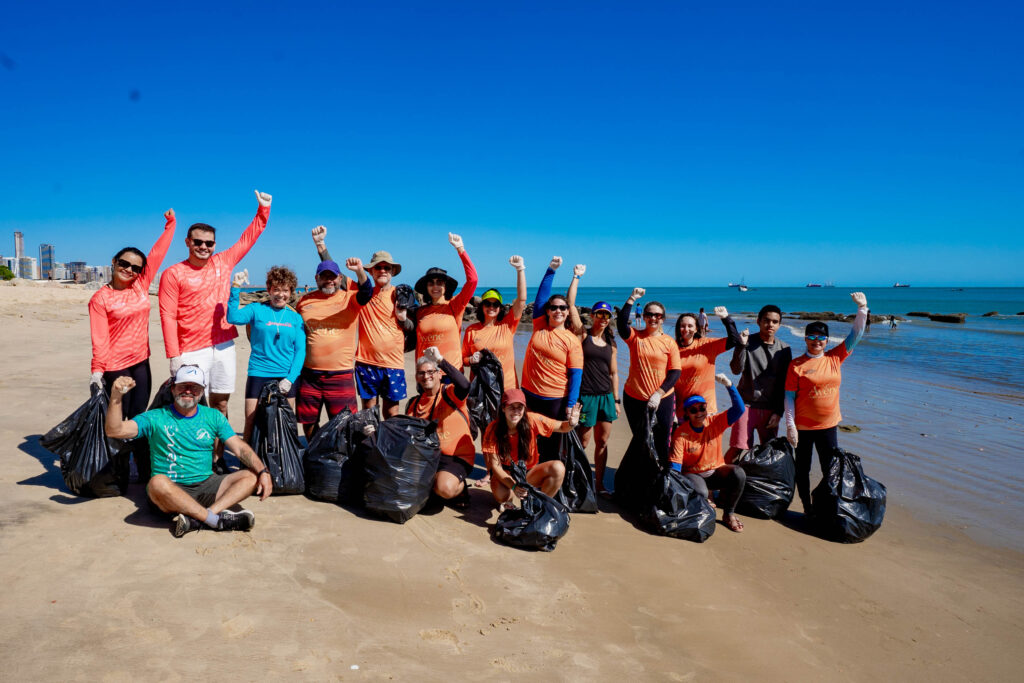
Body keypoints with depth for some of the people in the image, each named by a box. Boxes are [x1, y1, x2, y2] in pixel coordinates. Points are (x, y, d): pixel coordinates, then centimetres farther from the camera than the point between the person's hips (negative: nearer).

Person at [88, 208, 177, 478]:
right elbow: (99, 338, -13)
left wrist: (170, 225, 11)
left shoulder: (141, 285, 4)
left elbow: (157, 254, 8)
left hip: (141, 362, 5)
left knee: (139, 417, 9)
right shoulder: (101, 298, -8)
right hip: (115, 366, -5)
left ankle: (145, 470, 15)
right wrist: (97, 370, -18)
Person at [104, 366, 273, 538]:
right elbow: (115, 431, -11)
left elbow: (240, 448, 3)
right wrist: (116, 396, -27)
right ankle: (217, 520, -33)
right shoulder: (156, 418, 2)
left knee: (252, 476, -18)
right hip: (172, 489, -3)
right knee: (158, 482, -37)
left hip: (206, 485, 4)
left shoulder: (213, 416, 9)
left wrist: (263, 472, -14)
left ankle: (196, 519, -35)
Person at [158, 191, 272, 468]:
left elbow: (248, 237, 16)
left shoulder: (223, 262, 8)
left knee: (220, 404, 8)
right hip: (192, 351, -4)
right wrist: (174, 356, -12)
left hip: (224, 346, 4)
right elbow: (168, 317, -7)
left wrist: (263, 210, 8)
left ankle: (217, 457, 17)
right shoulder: (173, 274, -3)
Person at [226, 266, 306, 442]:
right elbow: (234, 318, -15)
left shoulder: (295, 317, 8)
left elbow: (300, 350, 4)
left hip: (286, 378, 2)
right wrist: (235, 289, -21)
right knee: (251, 424, -2)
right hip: (259, 375, -2)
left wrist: (290, 378, -7)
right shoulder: (257, 310, 3)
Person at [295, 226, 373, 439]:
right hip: (309, 375, 3)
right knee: (308, 424, 14)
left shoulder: (349, 299, 0)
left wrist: (360, 271, -38)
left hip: (341, 375, -3)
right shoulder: (305, 301, 9)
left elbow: (367, 292, -22)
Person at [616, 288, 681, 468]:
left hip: (663, 399, 0)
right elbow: (622, 323, -21)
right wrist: (632, 298, -25)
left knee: (661, 443, 2)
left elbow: (675, 372, -4)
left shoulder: (669, 342, 0)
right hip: (634, 398, 1)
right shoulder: (635, 337, -1)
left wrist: (658, 394, -15)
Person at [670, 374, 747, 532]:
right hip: (693, 474, -3)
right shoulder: (681, 433, -15)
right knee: (700, 493, -37)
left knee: (739, 473, -28)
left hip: (716, 472, 3)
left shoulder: (715, 423, -8)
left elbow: (739, 409, -22)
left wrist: (729, 385, -35)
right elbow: (675, 465, -17)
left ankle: (728, 514, -5)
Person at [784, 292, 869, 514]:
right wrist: (790, 425, -12)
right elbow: (789, 396, -8)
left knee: (832, 470, 11)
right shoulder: (796, 365, -8)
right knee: (803, 469, 9)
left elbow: (855, 335, 4)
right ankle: (807, 509, 23)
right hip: (803, 426, -4)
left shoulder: (835, 358, 4)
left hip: (829, 425, 4)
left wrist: (862, 309, -8)